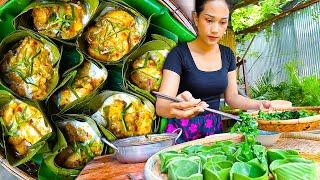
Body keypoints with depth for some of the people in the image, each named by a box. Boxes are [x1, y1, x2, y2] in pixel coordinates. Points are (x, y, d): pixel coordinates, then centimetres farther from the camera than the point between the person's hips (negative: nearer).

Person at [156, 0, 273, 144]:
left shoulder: (227, 55, 4)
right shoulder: (179, 54, -12)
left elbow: (231, 96, 10)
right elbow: (161, 105, -21)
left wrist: (258, 104, -8)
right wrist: (174, 107, -44)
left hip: (215, 129, 5)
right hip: (183, 133, -4)